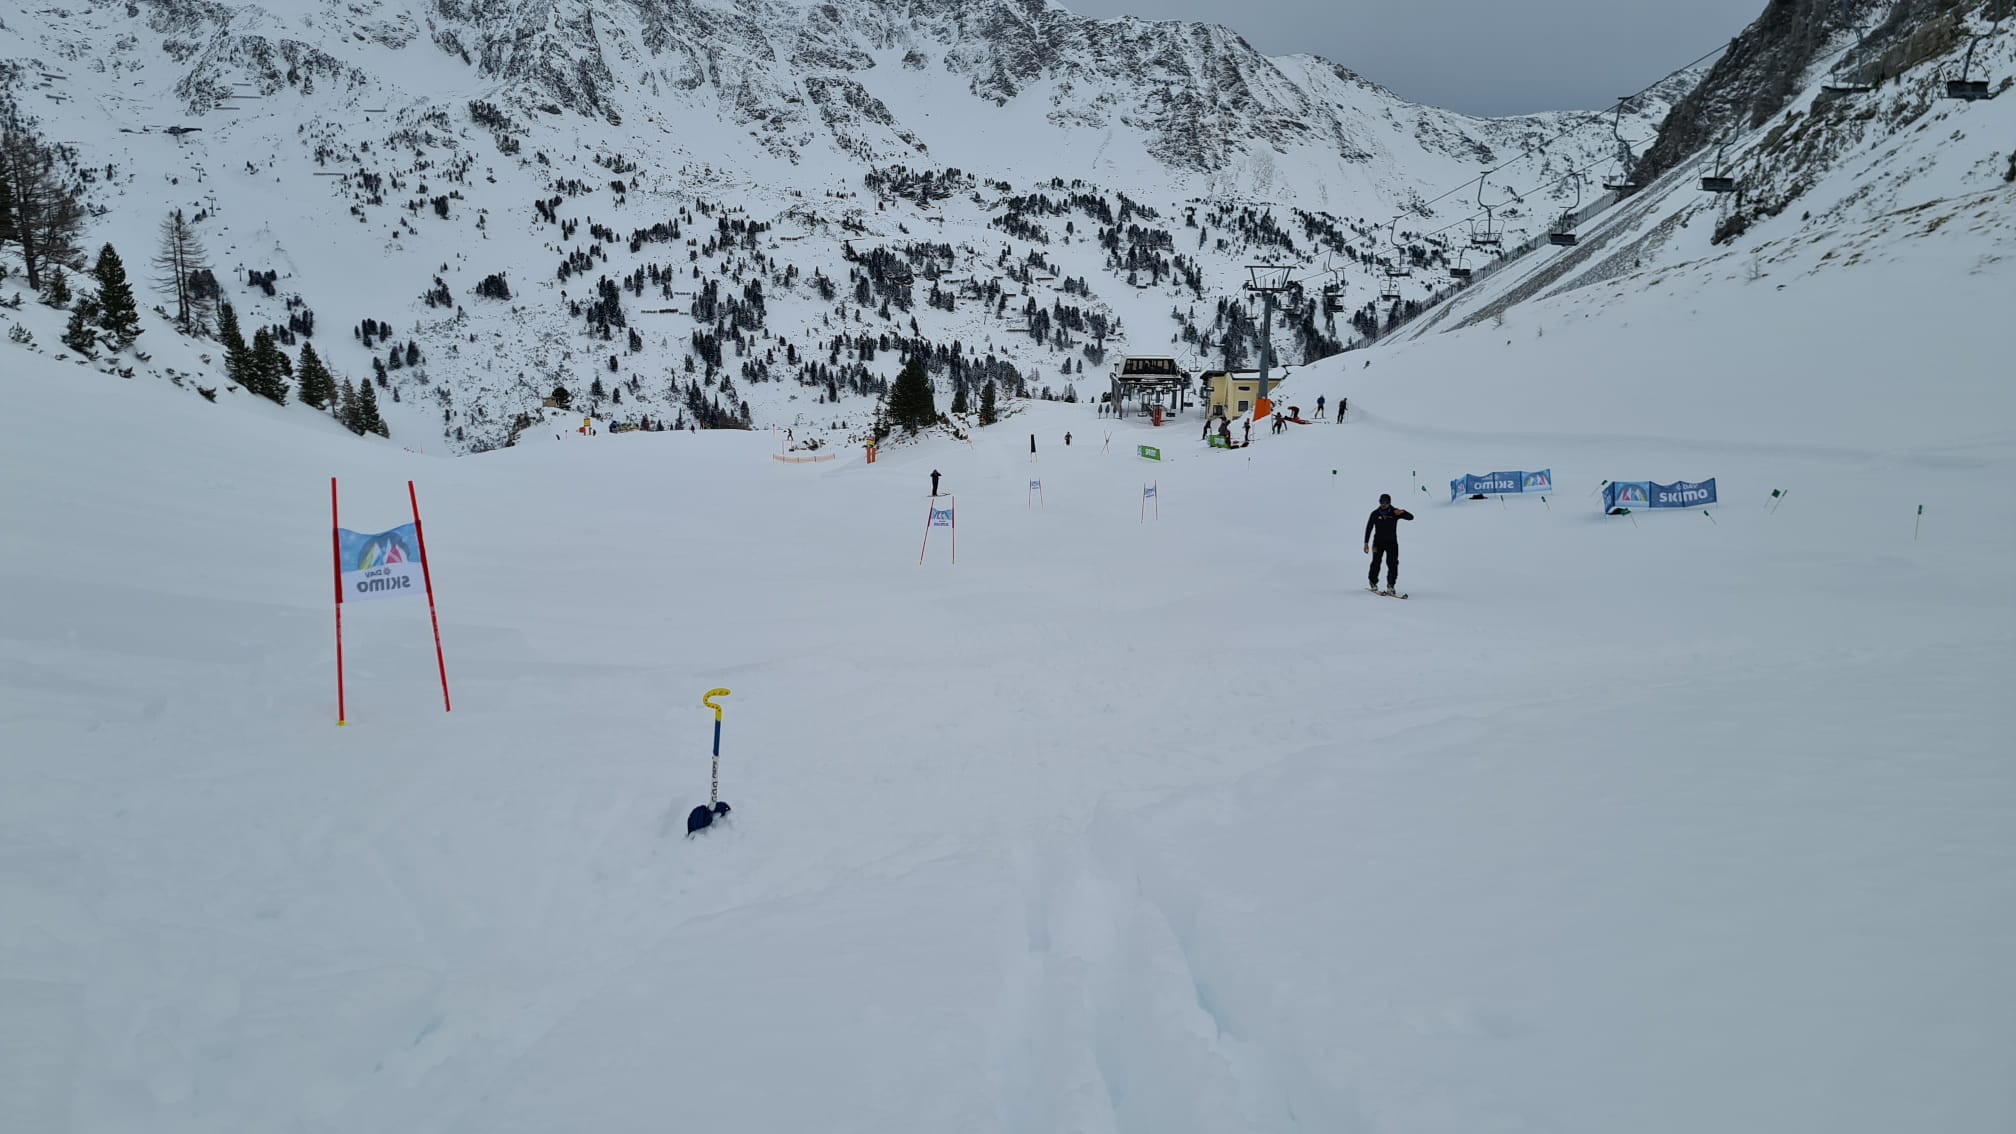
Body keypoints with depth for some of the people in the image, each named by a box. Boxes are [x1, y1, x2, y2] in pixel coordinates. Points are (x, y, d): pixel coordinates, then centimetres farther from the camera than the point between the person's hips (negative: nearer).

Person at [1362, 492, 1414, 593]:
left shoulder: (1395, 512, -5)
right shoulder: (1375, 514, -3)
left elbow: (1411, 517, -10)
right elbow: (1368, 528, 3)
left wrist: (1402, 512, -30)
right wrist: (1366, 543, -1)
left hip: (1392, 542, 0)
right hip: (1378, 542, 0)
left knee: (1393, 564, -8)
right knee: (1376, 562, -2)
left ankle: (1391, 585, -1)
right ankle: (1373, 582, 19)